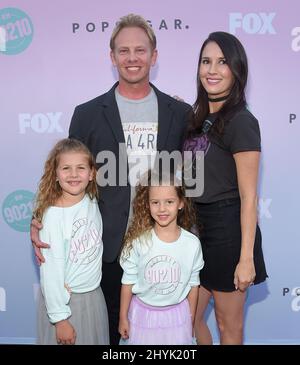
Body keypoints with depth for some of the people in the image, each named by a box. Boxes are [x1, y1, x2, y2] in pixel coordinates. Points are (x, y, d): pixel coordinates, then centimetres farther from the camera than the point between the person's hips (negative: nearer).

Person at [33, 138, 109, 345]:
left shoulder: (92, 202, -3)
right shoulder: (53, 215, -20)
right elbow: (51, 272, -18)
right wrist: (60, 318, -15)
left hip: (95, 295, 6)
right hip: (65, 299, -5)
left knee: (95, 339, 18)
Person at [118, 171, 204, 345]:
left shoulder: (192, 243, -12)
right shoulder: (138, 241, -15)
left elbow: (193, 284, 0)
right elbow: (128, 281, -5)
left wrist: (191, 320, 7)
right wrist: (123, 317, 1)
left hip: (177, 314, 1)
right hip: (143, 312, 0)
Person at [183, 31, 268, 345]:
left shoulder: (241, 122, -15)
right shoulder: (197, 117, 8)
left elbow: (248, 196, -17)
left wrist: (246, 258, -17)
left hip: (227, 229, -7)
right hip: (197, 226, 7)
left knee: (228, 326, 12)